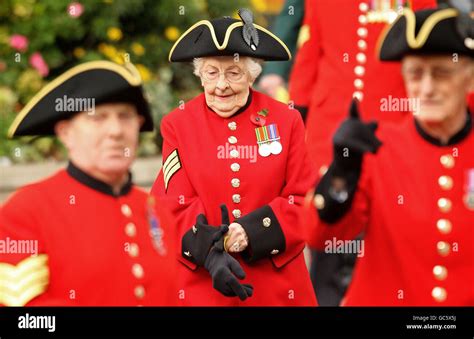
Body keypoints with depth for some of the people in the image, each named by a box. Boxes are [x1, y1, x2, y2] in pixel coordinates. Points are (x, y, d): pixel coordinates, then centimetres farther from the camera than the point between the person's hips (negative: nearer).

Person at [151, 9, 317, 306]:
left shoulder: (286, 120, 1)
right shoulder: (178, 124, 0)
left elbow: (304, 200, -3)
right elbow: (175, 206, -6)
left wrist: (252, 231, -19)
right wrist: (211, 253, -23)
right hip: (200, 285, -1)